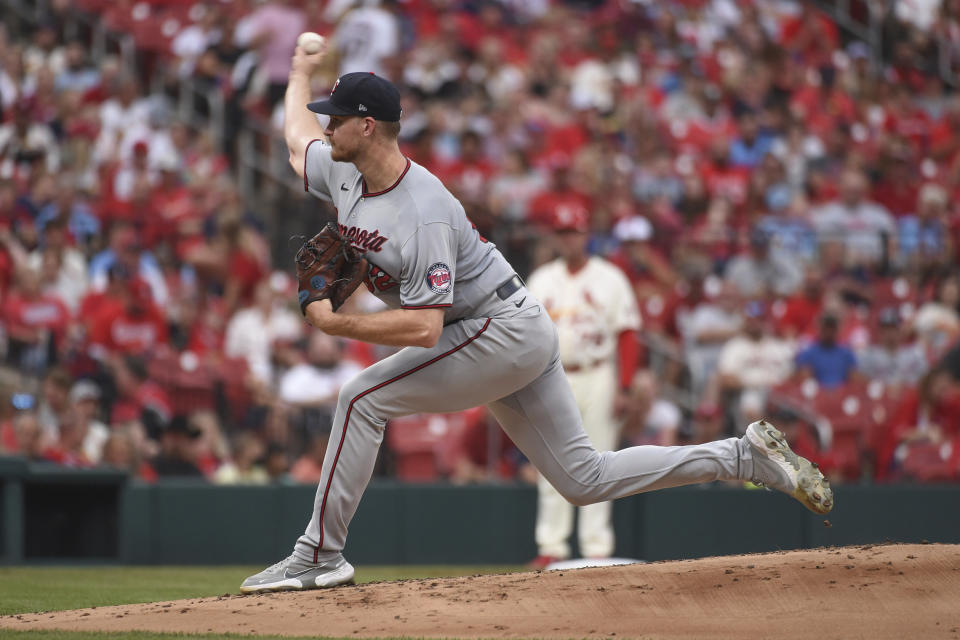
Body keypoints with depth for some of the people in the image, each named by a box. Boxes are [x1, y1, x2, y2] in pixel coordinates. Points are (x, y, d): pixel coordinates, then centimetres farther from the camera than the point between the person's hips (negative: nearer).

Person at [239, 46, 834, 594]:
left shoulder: (423, 215, -27)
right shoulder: (343, 172, 0)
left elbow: (424, 327, -33)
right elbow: (297, 133, 24)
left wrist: (335, 323, -29)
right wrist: (302, 70, 39)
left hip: (504, 329, -10)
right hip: (515, 339, 10)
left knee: (363, 399, -15)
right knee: (585, 478, 9)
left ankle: (319, 555, -9)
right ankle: (747, 456, 12)